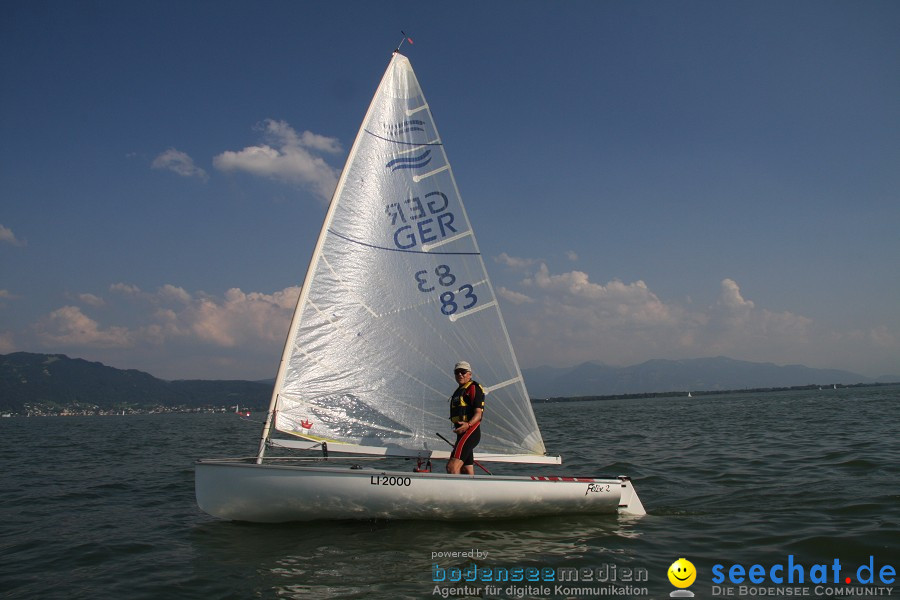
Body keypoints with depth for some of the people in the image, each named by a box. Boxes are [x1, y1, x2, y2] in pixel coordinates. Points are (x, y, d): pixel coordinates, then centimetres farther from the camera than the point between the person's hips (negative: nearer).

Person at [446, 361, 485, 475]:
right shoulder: (459, 391, 24)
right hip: (463, 434, 10)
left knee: (452, 467, -20)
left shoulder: (474, 388, -5)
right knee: (467, 471, 9)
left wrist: (468, 425, -33)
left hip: (470, 432, -10)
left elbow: (478, 413, -16)